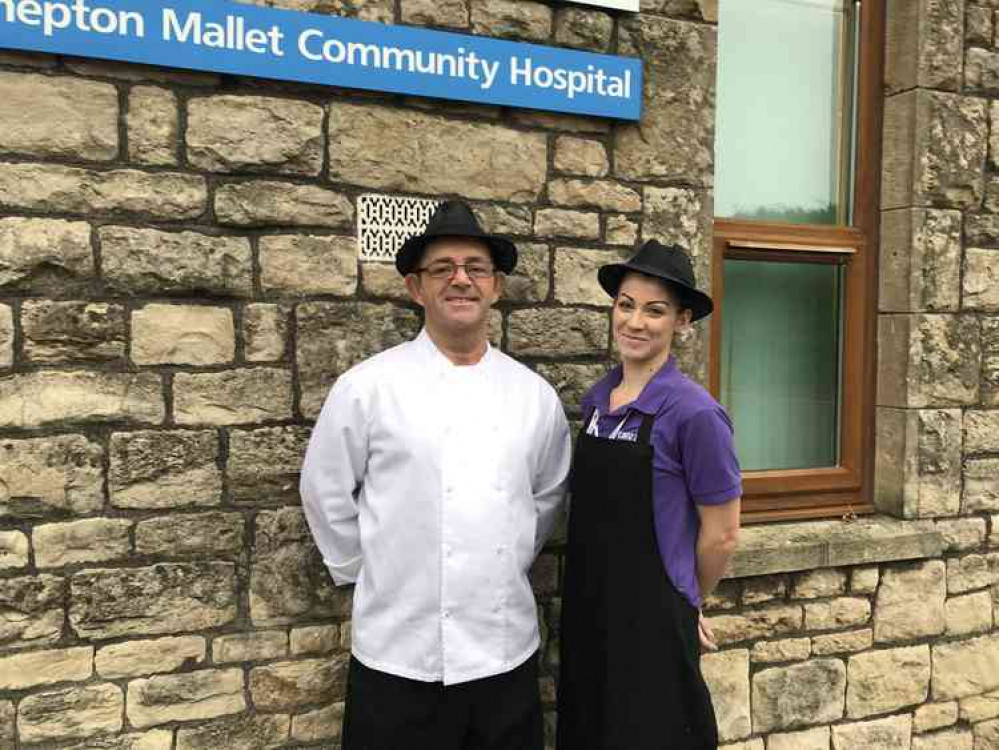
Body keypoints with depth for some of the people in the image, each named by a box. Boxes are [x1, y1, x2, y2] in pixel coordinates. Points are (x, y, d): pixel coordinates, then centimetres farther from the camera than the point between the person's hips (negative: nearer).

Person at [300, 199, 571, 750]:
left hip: (508, 653, 3)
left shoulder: (534, 394, 2)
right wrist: (370, 575, 5)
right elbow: (325, 495, 0)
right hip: (399, 657, -3)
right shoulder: (367, 386, -8)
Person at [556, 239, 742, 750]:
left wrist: (684, 604, 6)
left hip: (653, 622, -6)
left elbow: (722, 535, -8)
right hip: (586, 614, 6)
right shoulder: (596, 400, 3)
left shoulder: (694, 412, -17)